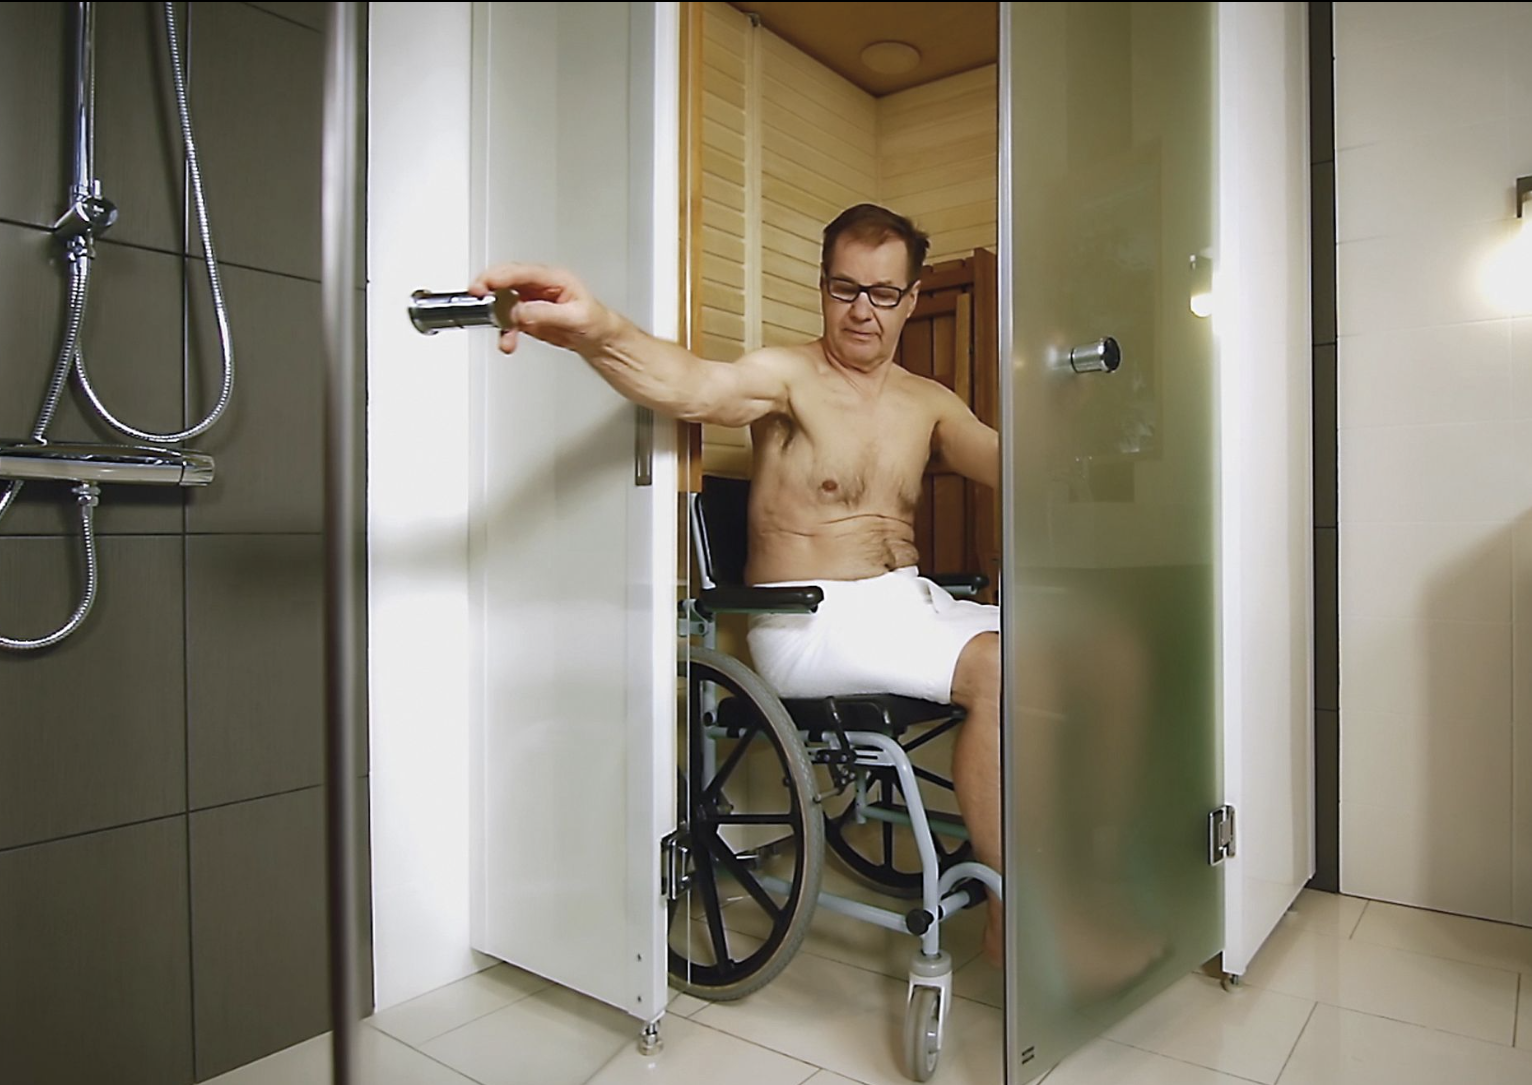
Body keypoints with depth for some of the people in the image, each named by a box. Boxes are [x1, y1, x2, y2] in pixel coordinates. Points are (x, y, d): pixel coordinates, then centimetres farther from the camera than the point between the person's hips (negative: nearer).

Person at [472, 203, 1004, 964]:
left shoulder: (928, 404, 16)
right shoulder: (789, 377, -4)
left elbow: (1010, 463, 3)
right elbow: (696, 387, -26)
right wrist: (594, 330, -47)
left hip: (911, 602, 7)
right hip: (812, 619, -6)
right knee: (995, 667, -27)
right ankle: (1008, 915, -12)